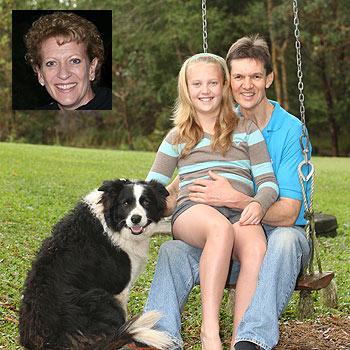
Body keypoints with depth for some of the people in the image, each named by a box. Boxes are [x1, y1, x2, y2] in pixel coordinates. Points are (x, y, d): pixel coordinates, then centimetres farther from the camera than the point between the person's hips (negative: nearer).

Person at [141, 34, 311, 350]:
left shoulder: (290, 130, -9)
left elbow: (288, 214, -15)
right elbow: (188, 179, 11)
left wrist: (234, 199, -29)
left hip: (279, 233, -4)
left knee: (285, 239, -39)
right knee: (173, 249, -21)